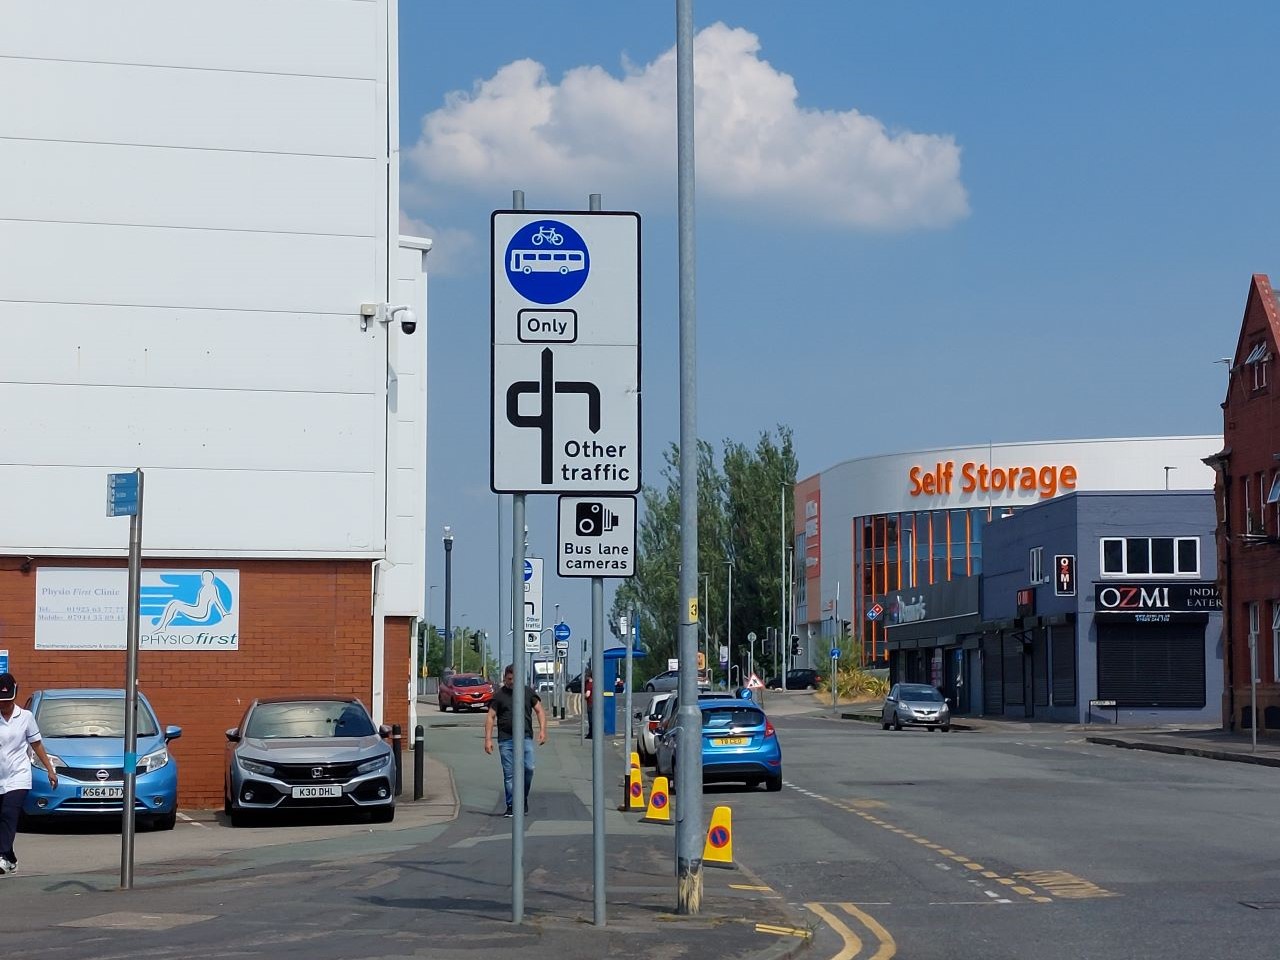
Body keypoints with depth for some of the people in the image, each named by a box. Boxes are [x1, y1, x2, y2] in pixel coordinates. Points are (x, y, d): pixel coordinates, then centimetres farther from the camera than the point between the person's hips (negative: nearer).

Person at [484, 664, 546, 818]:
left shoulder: (528, 692, 12)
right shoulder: (499, 695, 7)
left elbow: (539, 711, 13)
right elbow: (490, 717, 6)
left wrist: (542, 730, -1)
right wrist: (488, 739, -2)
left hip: (525, 738, 0)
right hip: (505, 740, 0)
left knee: (528, 769, -12)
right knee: (509, 774, -1)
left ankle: (523, 799, 11)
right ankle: (510, 806, 6)